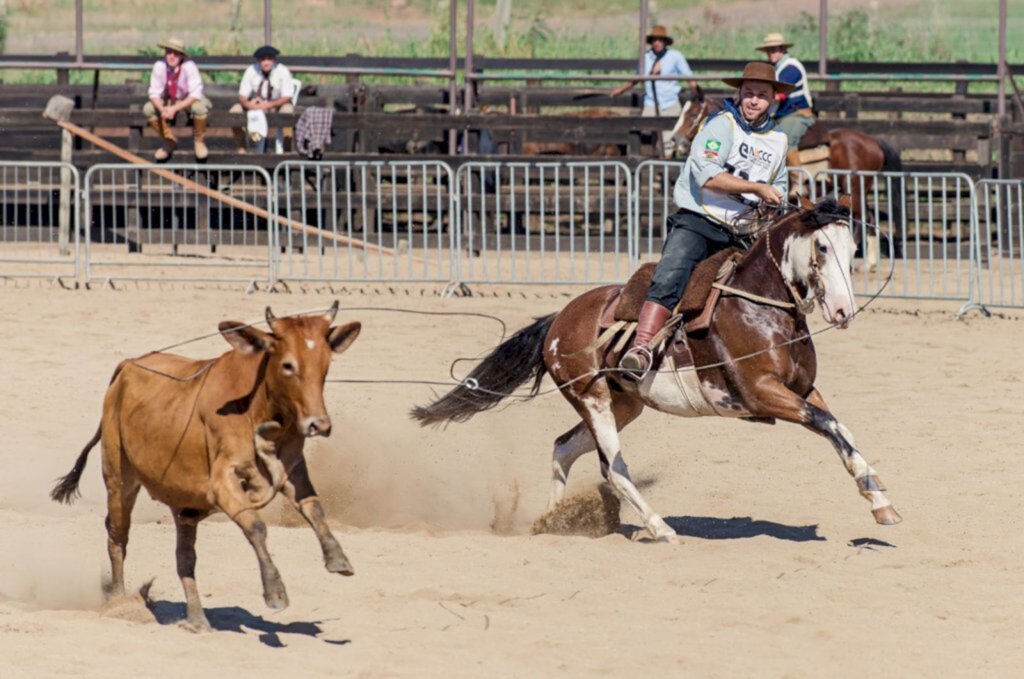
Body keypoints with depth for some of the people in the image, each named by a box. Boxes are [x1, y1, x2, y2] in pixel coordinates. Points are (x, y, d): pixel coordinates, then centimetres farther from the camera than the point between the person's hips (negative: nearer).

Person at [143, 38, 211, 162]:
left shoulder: (189, 67, -26)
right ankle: (169, 141, -1)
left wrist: (175, 108, -38)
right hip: (168, 101, 3)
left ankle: (199, 141, -7)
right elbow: (154, 93, -14)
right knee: (148, 109, -23)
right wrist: (162, 109, -36)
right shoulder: (159, 67, -19)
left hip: (189, 101, -3)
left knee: (199, 108, -37)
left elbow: (195, 95, -28)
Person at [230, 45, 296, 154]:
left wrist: (268, 105, -35)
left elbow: (287, 97, -19)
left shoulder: (282, 71, -16)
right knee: (235, 110, -22)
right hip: (255, 105, 3)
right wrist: (247, 104, -32)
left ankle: (287, 150, -28)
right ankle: (241, 149, -11)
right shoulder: (251, 71, -9)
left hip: (277, 105, -3)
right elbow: (242, 95, -7)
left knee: (287, 109, -36)